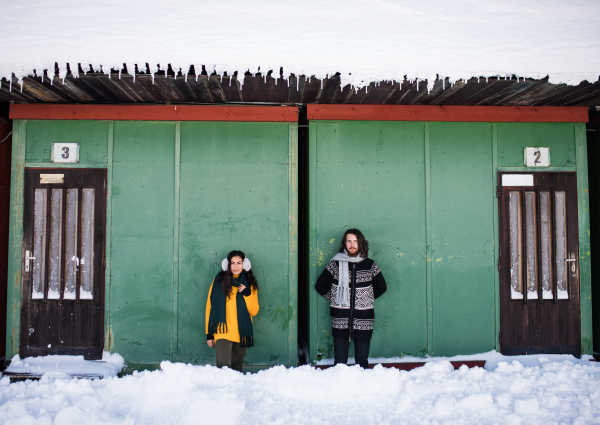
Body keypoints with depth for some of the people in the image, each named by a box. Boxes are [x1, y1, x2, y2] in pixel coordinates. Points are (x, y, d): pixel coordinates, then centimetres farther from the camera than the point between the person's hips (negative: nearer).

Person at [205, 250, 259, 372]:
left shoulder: (249, 284, 9)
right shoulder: (219, 281, 3)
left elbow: (254, 311, 6)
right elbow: (210, 307, 3)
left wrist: (247, 294, -10)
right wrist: (209, 333, 0)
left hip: (242, 334, 3)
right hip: (223, 333, -2)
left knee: (237, 369, 10)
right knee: (223, 368, -15)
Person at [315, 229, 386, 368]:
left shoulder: (370, 265, 5)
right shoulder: (335, 264, 2)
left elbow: (381, 287, 16)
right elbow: (320, 286, 10)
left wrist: (367, 299, 12)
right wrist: (334, 299, 8)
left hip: (363, 321, 1)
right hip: (340, 320, -1)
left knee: (362, 362, 6)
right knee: (340, 362, 3)